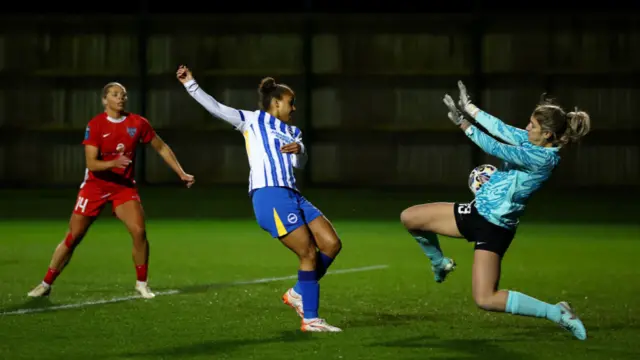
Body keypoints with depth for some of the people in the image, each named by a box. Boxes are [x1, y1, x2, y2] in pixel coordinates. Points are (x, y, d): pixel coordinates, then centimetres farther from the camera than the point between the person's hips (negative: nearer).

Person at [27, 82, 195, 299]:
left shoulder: (138, 123, -5)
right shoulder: (95, 125, -14)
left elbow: (161, 148, 8)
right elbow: (91, 164, -20)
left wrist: (181, 173, 6)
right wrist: (114, 163, -38)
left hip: (124, 186, 2)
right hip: (96, 185, -2)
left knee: (139, 232, -17)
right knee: (73, 237, 0)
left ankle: (141, 284, 2)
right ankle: (46, 284, 13)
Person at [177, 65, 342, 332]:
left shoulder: (292, 131, 26)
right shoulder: (253, 120, 10)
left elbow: (299, 164, 10)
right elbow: (215, 107, 6)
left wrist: (299, 150, -12)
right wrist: (190, 84, -1)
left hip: (292, 196, 7)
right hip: (269, 196, -7)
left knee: (332, 244, -2)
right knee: (309, 253, -12)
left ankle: (298, 293, 15)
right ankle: (310, 319, -7)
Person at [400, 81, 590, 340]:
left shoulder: (544, 157, -24)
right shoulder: (534, 142, 2)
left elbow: (497, 149, -26)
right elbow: (503, 130, 13)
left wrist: (464, 124, -20)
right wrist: (469, 108, 17)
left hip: (494, 228, -9)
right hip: (477, 212, 9)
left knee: (486, 300, -16)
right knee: (409, 218, 8)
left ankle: (558, 313, -6)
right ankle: (439, 263, 36)